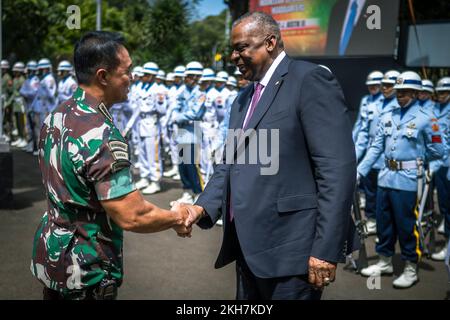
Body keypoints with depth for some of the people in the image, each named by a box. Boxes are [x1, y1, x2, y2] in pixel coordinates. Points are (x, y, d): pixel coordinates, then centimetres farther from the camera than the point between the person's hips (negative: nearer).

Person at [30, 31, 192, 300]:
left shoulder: (56, 116, 0)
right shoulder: (101, 135, -27)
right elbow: (132, 217, -28)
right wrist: (177, 219, -10)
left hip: (50, 253, 8)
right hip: (85, 272, -8)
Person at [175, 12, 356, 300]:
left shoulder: (310, 79, -9)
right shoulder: (243, 99, 19)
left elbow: (338, 168, -17)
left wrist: (326, 249, -20)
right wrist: (203, 207, -2)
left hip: (289, 249, -8)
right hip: (249, 246, 8)